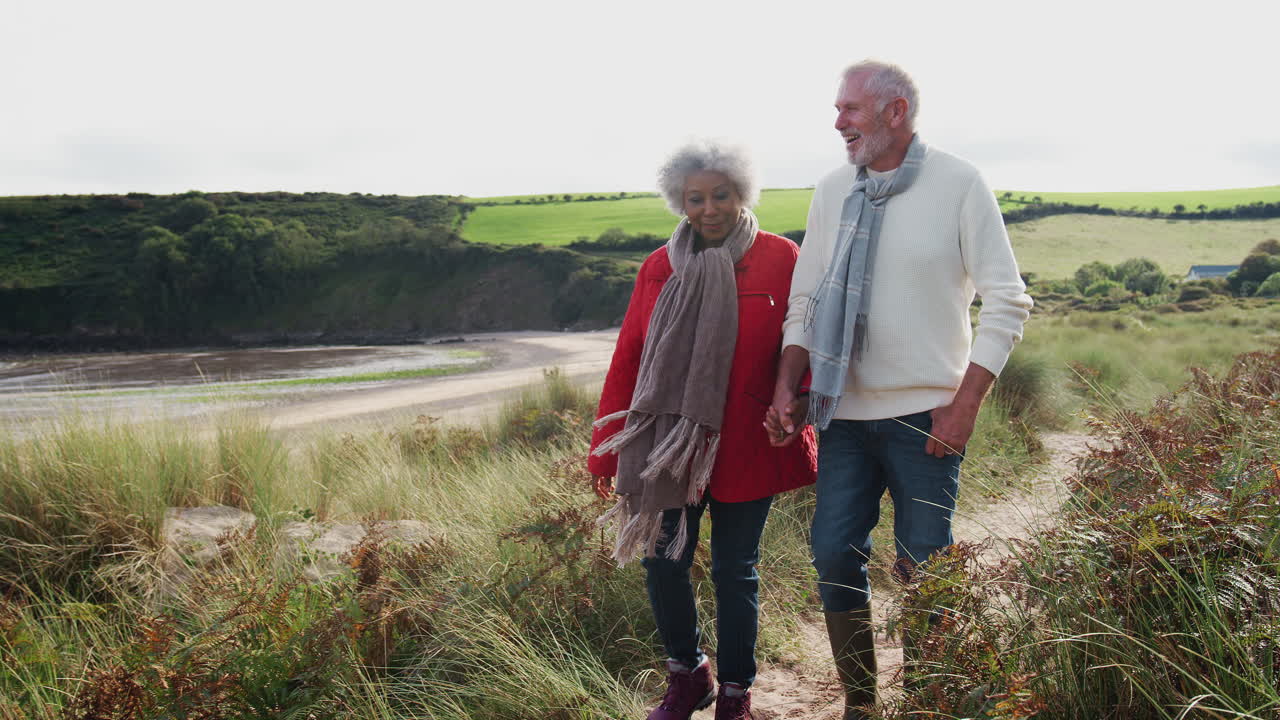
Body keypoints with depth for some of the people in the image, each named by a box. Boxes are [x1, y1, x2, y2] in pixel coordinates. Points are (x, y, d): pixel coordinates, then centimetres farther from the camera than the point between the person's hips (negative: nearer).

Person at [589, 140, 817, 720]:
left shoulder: (779, 259, -3)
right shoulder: (659, 267, 5)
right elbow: (628, 359, 6)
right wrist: (605, 451, 6)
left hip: (745, 449, -2)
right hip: (668, 447, 3)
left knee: (735, 572, 9)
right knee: (663, 564, 7)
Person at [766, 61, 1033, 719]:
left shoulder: (958, 184, -5)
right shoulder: (832, 191, 7)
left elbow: (1007, 302, -5)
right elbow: (805, 300, 12)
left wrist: (964, 405, -10)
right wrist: (787, 387, 1)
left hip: (926, 416, -4)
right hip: (845, 412, 4)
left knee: (921, 570, 2)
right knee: (835, 558, 5)